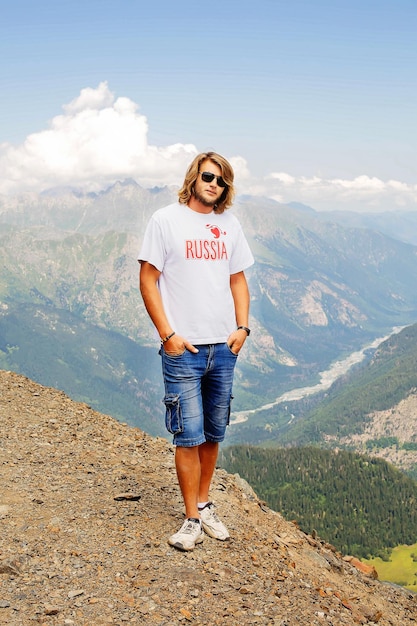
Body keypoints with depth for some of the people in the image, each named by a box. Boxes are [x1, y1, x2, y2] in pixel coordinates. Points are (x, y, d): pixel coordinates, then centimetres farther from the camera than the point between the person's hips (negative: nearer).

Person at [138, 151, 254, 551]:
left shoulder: (229, 225, 11)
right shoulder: (165, 220, -2)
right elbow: (147, 279, -5)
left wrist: (242, 327, 3)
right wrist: (168, 334, -12)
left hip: (224, 347, 5)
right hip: (183, 349, -5)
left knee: (213, 434, 13)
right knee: (189, 435, -2)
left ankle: (204, 504, 28)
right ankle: (193, 519, 8)